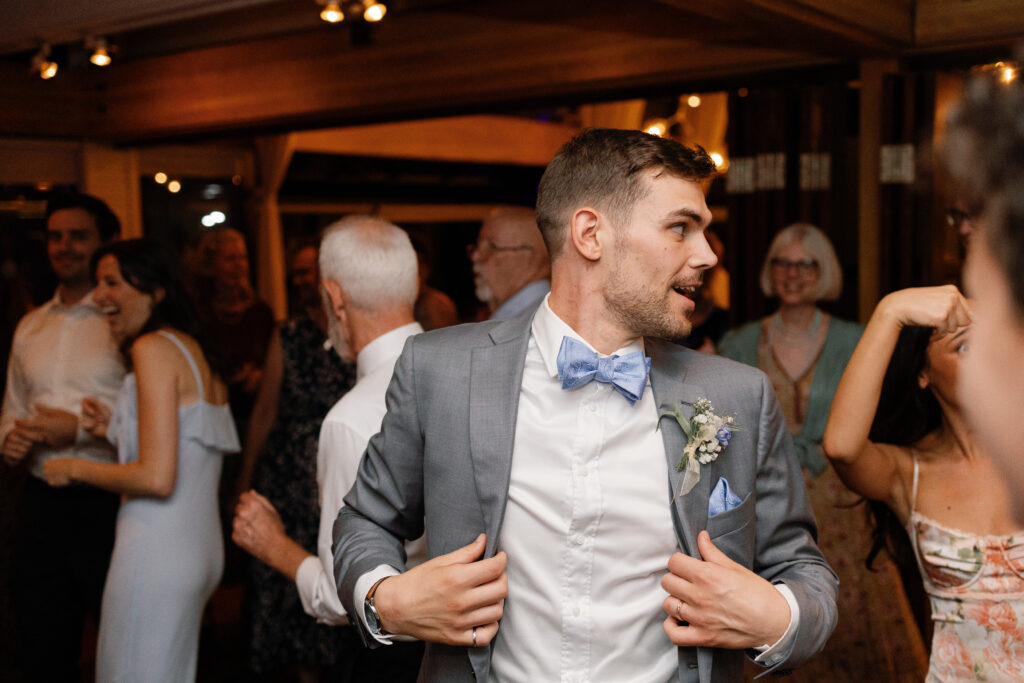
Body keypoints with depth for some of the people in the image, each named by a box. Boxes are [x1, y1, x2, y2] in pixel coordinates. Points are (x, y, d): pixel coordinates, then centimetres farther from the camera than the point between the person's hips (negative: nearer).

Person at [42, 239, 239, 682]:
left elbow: (157, 478, -20)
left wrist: (75, 469, -6)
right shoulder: (195, 350, 12)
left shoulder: (153, 348, -14)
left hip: (156, 554, -9)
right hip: (201, 548, 9)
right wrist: (115, 429, 13)